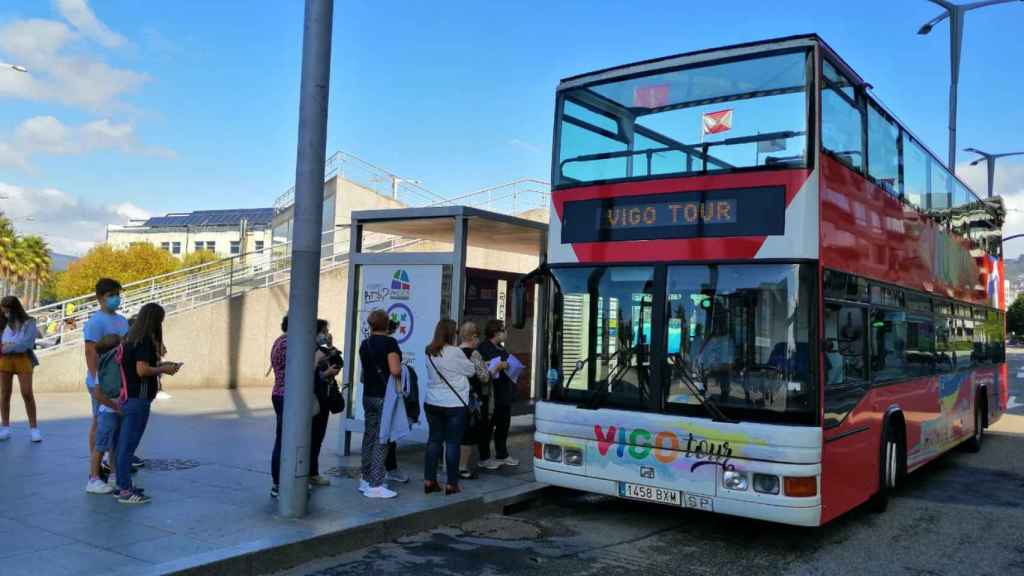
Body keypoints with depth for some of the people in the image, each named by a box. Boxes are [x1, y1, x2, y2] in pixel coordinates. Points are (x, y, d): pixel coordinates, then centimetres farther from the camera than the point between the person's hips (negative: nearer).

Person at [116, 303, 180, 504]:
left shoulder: (132, 338, 11)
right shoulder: (145, 341, -16)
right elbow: (142, 370, -22)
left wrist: (160, 365, 12)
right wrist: (164, 369, -8)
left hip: (128, 397, 9)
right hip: (138, 399, -9)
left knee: (123, 444, 14)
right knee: (129, 444, -3)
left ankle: (122, 485, 22)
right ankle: (125, 490, 3)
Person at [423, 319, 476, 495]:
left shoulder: (429, 353, 4)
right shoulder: (454, 352, -15)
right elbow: (471, 370, -4)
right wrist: (472, 363, 17)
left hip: (432, 404, 6)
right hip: (454, 405, -6)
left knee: (434, 440, 12)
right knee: (452, 443, 1)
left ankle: (429, 480, 15)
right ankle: (451, 484, 6)